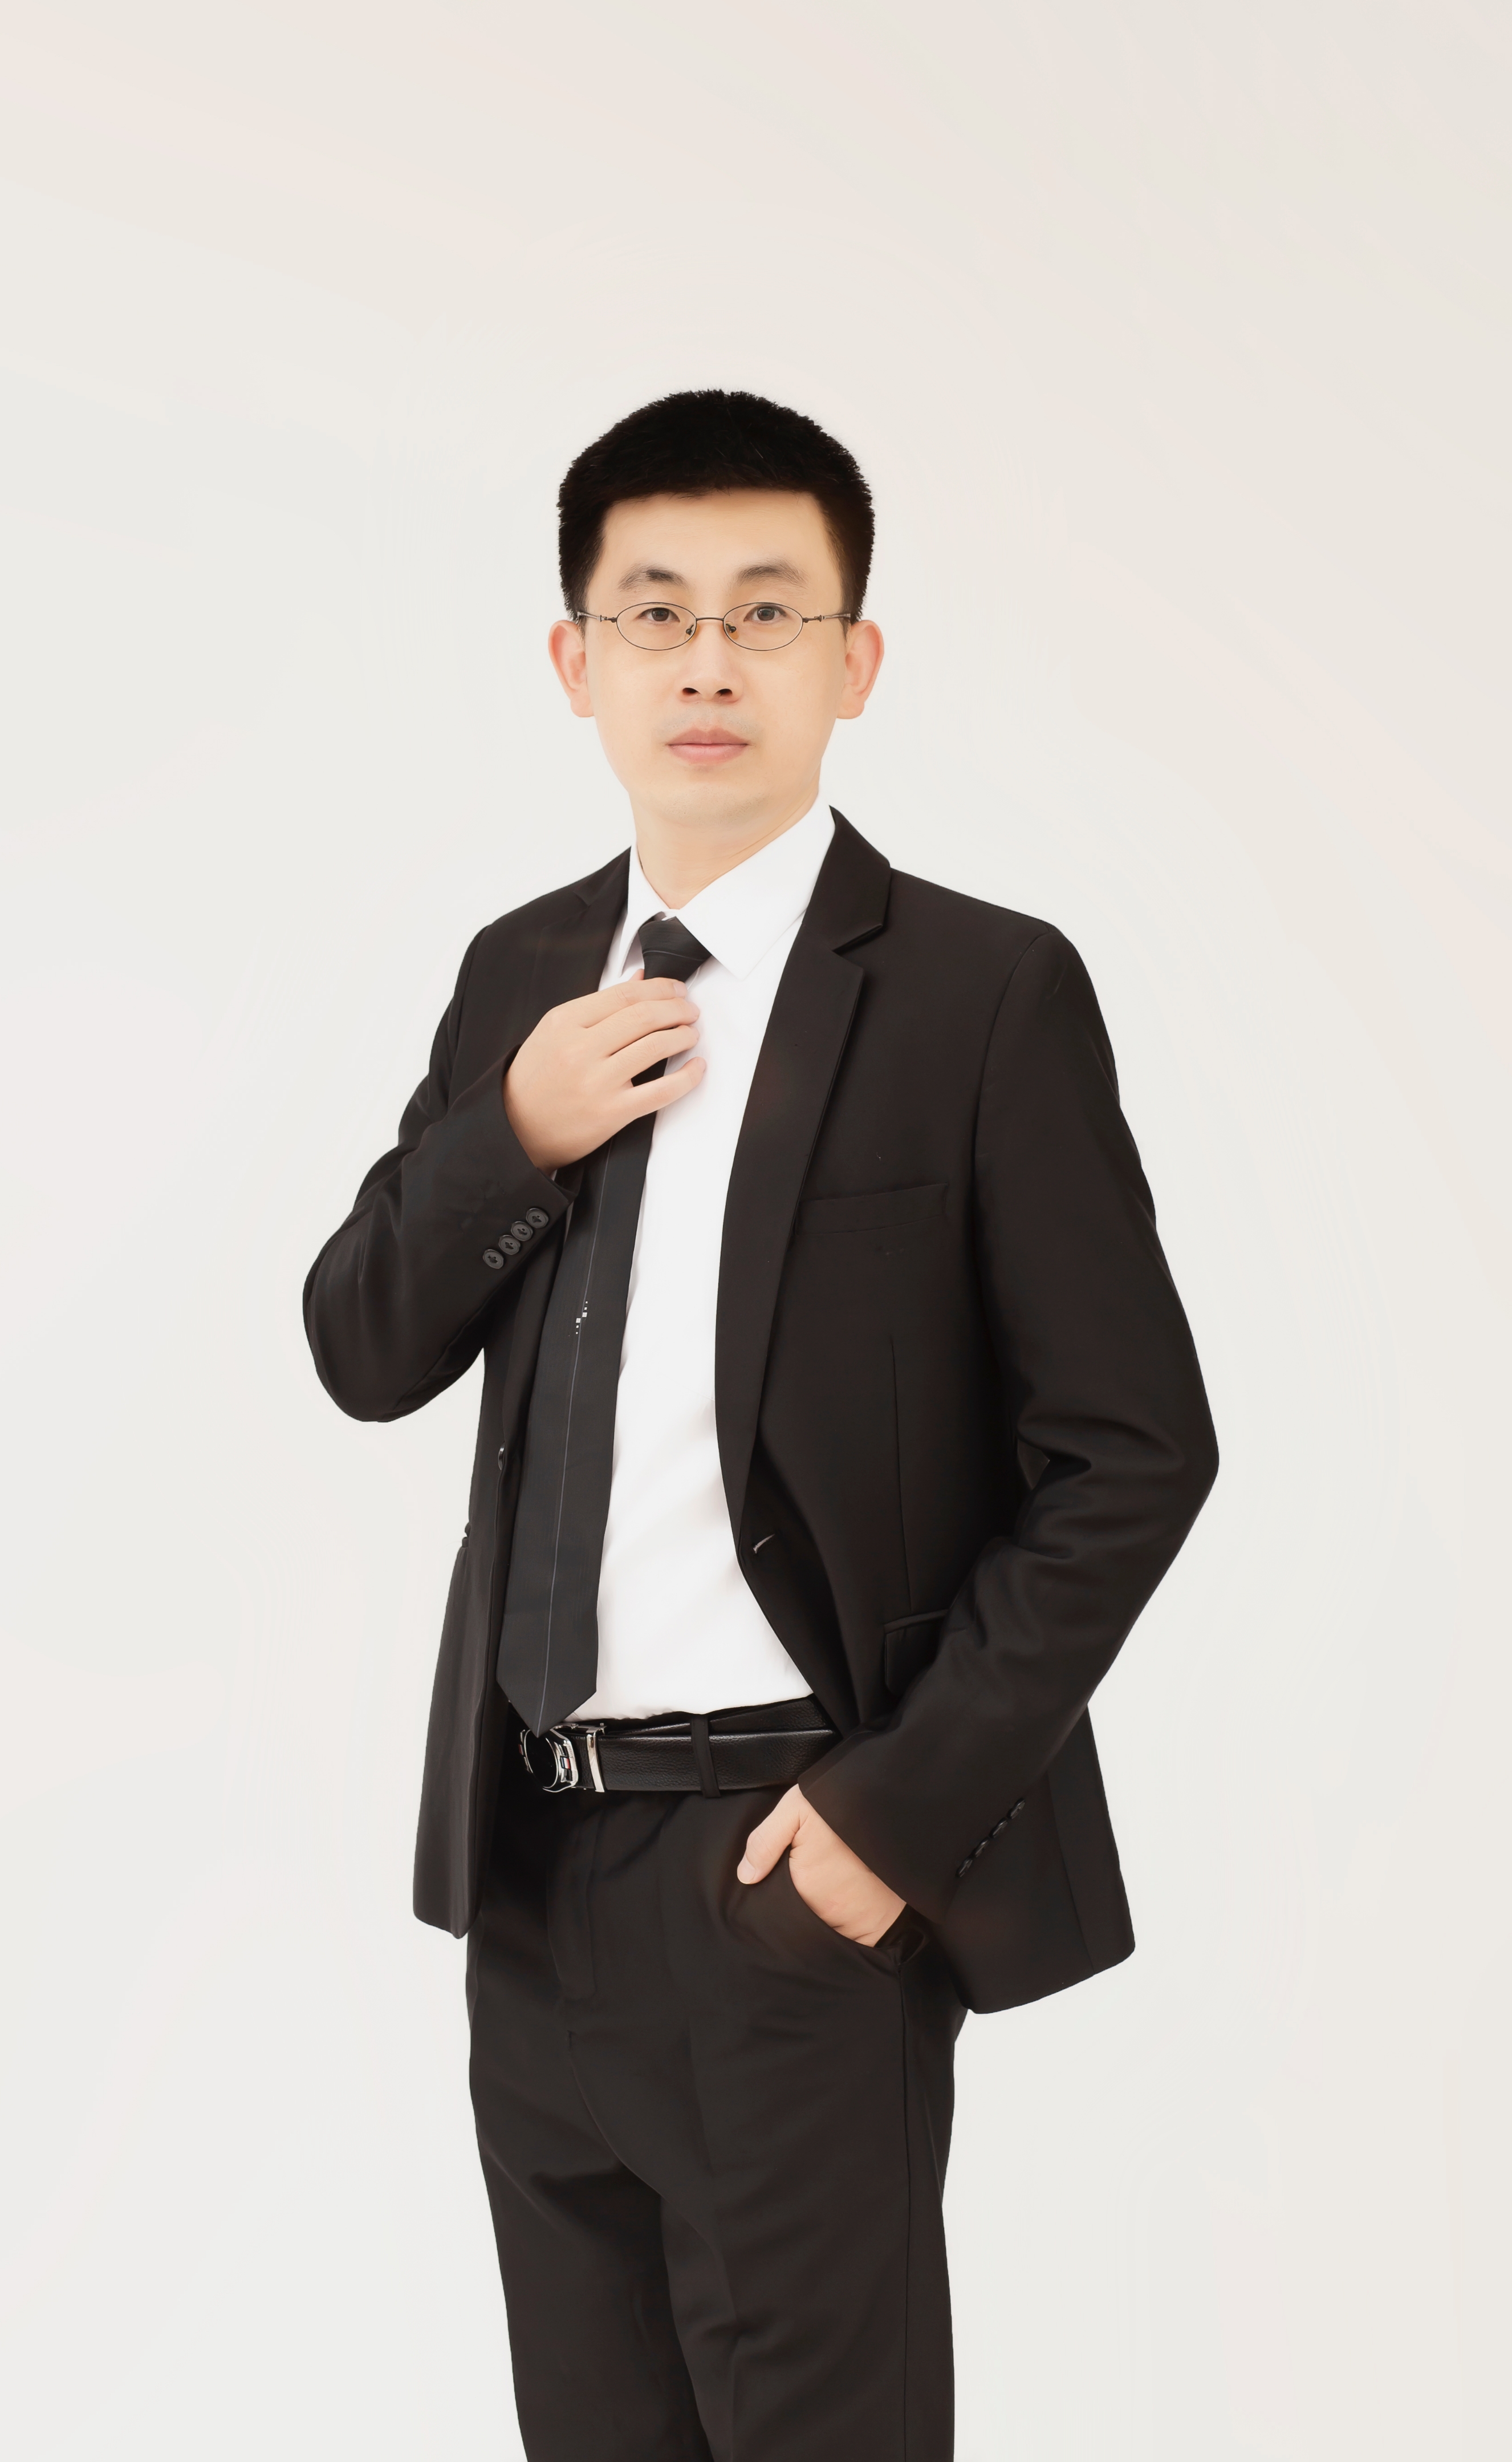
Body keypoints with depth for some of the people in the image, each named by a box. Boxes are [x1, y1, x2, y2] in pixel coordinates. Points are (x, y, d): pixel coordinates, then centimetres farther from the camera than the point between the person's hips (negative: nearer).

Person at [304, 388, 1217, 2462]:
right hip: (535, 1839, 6)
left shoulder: (981, 994, -10)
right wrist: (512, 1135, -9)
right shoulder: (522, 976, 8)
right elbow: (363, 1354, 10)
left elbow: (1135, 1449, -11)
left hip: (795, 1854, -5)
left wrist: (904, 1805, -15)